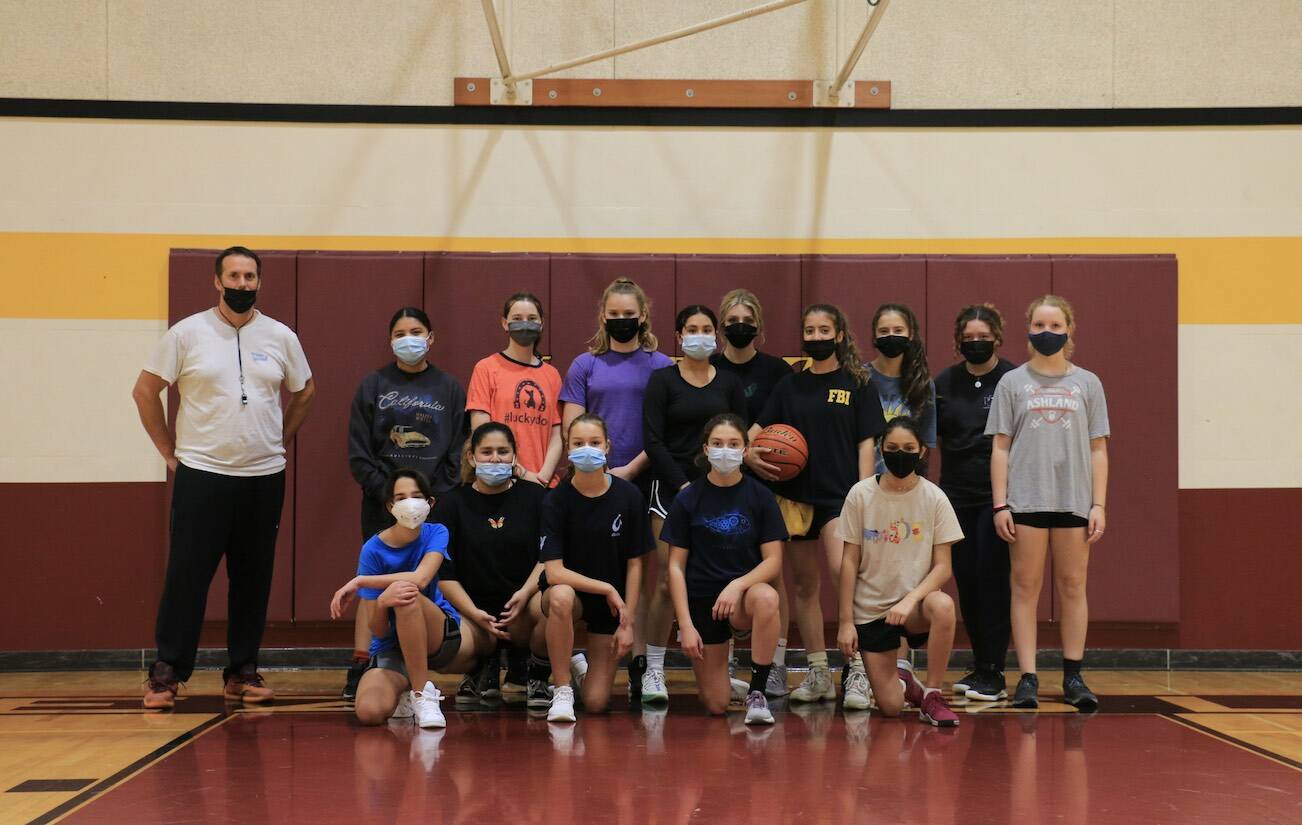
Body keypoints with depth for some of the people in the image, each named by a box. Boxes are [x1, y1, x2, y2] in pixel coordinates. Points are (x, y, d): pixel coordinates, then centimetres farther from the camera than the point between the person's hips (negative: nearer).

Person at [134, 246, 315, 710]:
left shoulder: (280, 337, 5)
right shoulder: (188, 333, -2)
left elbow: (304, 392, 20)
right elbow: (145, 391, 3)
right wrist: (169, 451, 0)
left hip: (264, 478, 3)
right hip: (201, 475, -3)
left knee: (253, 578, 8)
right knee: (187, 576, -4)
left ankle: (243, 671, 17)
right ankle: (166, 672, 3)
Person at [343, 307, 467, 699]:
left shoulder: (449, 388, 9)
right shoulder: (373, 386, 8)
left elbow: (458, 450, 6)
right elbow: (357, 451, 4)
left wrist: (437, 495, -5)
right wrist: (384, 492, -7)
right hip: (382, 504, 0)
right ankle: (360, 670, -6)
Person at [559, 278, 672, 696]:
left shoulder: (660, 366, 6)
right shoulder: (585, 366, 9)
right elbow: (571, 430, 4)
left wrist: (631, 469, -9)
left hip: (643, 482, -1)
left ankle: (640, 663, 2)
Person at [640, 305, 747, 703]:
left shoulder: (729, 383, 11)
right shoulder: (663, 380, 2)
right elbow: (653, 440, -4)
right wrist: (683, 485, -11)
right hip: (671, 487, -3)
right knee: (667, 581, -8)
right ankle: (653, 670, -1)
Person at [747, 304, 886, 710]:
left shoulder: (857, 384, 4)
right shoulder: (790, 385, 12)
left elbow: (866, 442, 1)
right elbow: (757, 428, 12)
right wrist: (749, 452, -10)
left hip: (841, 494, -4)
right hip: (796, 494, 4)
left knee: (845, 571, -23)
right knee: (805, 584, 8)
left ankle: (858, 672, -18)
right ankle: (818, 674, 19)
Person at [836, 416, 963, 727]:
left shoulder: (934, 498, -5)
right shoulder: (861, 495, -5)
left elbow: (942, 565, -6)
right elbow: (849, 561, -1)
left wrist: (910, 600, -22)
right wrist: (846, 620, -4)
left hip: (916, 600, 0)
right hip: (870, 607, 0)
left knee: (943, 606, -37)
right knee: (890, 707, -9)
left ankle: (932, 695, -16)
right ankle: (902, 678, 30)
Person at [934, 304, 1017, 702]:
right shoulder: (944, 383, 8)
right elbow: (928, 436, 16)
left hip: (999, 496, -4)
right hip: (958, 496, 5)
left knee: (993, 580, -6)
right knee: (966, 582, 7)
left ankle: (993, 673, 0)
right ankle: (980, 666, 18)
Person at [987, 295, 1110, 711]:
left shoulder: (1087, 383, 9)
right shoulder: (1012, 383, 6)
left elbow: (1098, 450, 8)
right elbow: (1000, 447, 4)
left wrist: (1099, 505, 0)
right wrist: (1000, 504, -3)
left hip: (1074, 499, 1)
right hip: (1026, 499, -1)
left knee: (1073, 586, 4)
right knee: (1026, 586, -1)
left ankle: (1073, 676, 10)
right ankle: (1027, 678, 1)